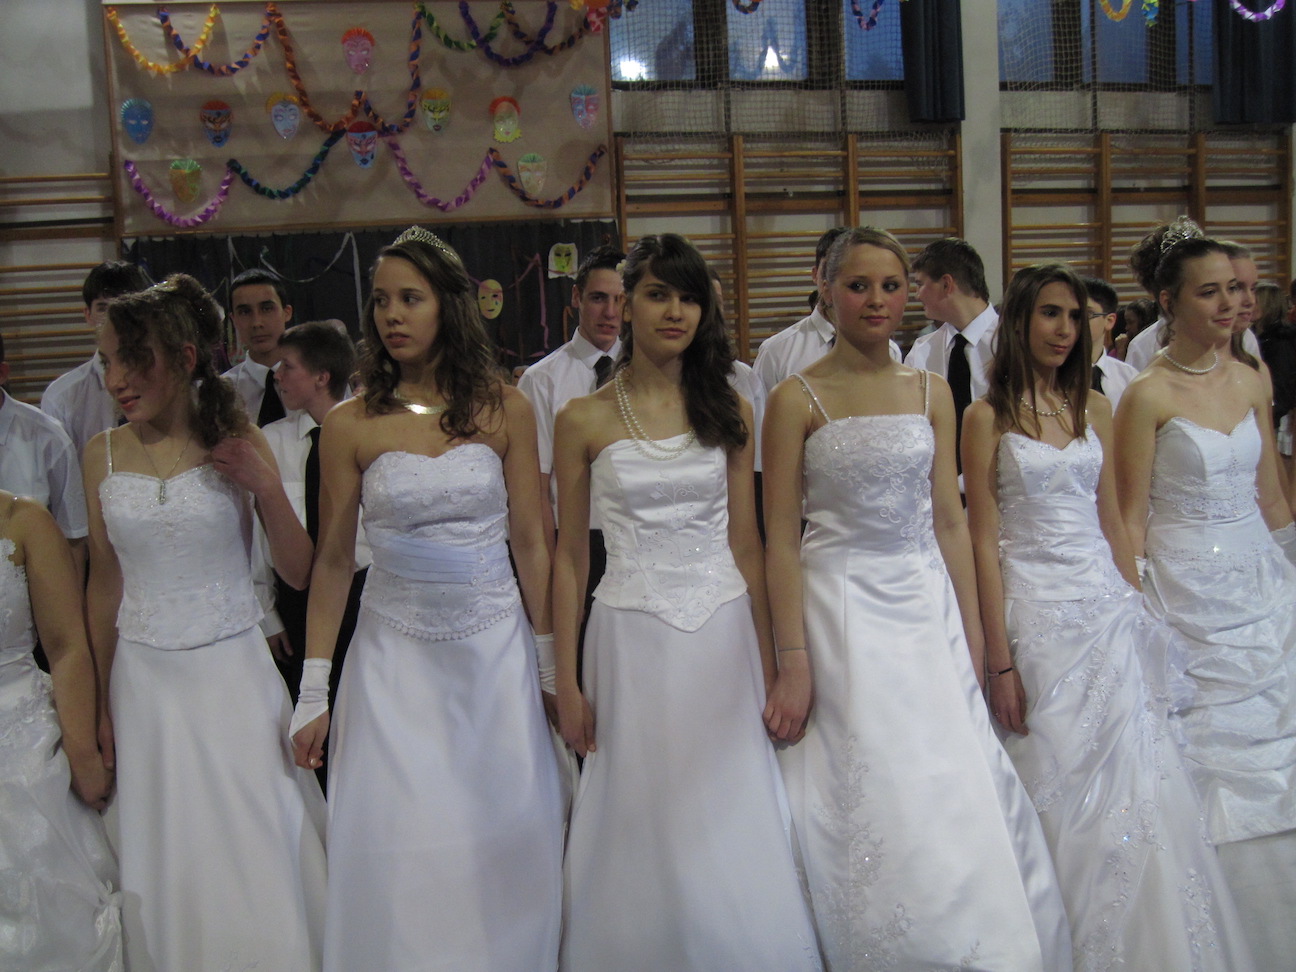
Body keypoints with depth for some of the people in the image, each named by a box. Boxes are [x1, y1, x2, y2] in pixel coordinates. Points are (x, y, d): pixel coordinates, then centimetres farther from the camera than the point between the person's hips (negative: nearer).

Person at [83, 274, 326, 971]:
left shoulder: (238, 443, -5)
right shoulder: (103, 453, 1)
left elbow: (299, 572, -3)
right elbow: (104, 584, 8)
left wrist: (266, 486, -18)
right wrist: (101, 704, 11)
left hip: (234, 674, -2)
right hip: (144, 680, 2)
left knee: (254, 856, 4)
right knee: (169, 866, 12)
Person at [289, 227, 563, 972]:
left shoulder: (505, 409, -1)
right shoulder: (351, 425, -2)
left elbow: (530, 543, 1)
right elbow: (333, 561, 1)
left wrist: (552, 662, 1)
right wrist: (314, 692, 0)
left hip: (496, 647, 0)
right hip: (395, 656, 0)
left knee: (506, 837, 6)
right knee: (401, 845, 4)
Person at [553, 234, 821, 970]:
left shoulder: (729, 409, 4)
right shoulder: (583, 421, -1)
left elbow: (746, 544, 5)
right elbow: (569, 556, 3)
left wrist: (769, 664, 2)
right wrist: (567, 681, 1)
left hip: (723, 633, 1)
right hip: (632, 638, -1)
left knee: (734, 833, 7)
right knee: (647, 836, 8)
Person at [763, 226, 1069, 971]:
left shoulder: (932, 392, 8)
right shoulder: (799, 399, -5)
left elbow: (950, 522, 10)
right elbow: (781, 539, -7)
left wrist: (973, 635, 6)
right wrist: (792, 663, -12)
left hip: (929, 605, 4)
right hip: (842, 609, -4)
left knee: (953, 799, 6)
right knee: (876, 805, 0)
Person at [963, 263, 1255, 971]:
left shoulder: (1094, 408, 11)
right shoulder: (988, 416, -4)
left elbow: (1110, 521, 15)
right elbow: (984, 541, -7)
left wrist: (1135, 612, 10)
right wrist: (1000, 660, -11)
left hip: (1107, 607, 5)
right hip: (1037, 612, -4)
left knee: (1130, 783, 6)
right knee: (1060, 788, 2)